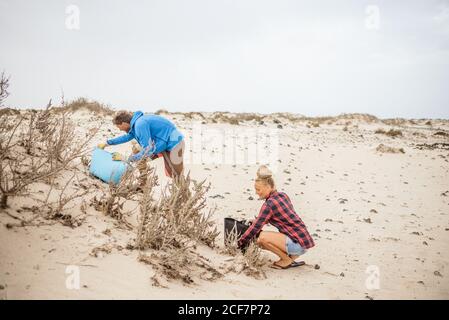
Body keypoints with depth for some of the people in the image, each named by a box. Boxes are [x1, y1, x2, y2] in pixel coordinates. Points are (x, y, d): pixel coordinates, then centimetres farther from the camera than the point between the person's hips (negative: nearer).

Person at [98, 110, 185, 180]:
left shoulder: (140, 124, -26)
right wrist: (107, 143, 29)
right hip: (164, 143, 10)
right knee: (136, 149, 13)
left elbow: (148, 151, -26)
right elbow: (128, 136, 27)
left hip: (174, 144, -10)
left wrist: (127, 159, -19)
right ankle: (144, 183, 16)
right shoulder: (136, 122, 5)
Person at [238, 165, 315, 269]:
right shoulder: (283, 195, 9)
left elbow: (255, 227, -12)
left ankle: (286, 260, -4)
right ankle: (291, 257, 12)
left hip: (298, 244, -9)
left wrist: (240, 242, -1)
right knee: (260, 242, 12)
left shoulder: (269, 204, -16)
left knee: (262, 237, -21)